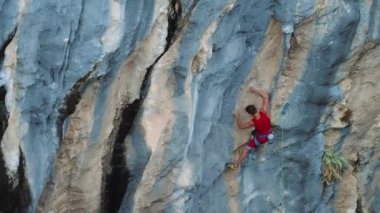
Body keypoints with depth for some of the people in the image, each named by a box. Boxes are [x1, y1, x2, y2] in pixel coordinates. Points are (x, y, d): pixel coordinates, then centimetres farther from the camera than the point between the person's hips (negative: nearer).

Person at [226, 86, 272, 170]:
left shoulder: (253, 122, -34)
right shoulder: (264, 111, -31)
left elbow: (241, 126, -14)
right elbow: (266, 96, -23)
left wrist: (237, 117, 0)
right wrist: (255, 90, -20)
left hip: (260, 138, -4)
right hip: (268, 135, 4)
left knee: (246, 149, 13)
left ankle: (236, 165, 25)